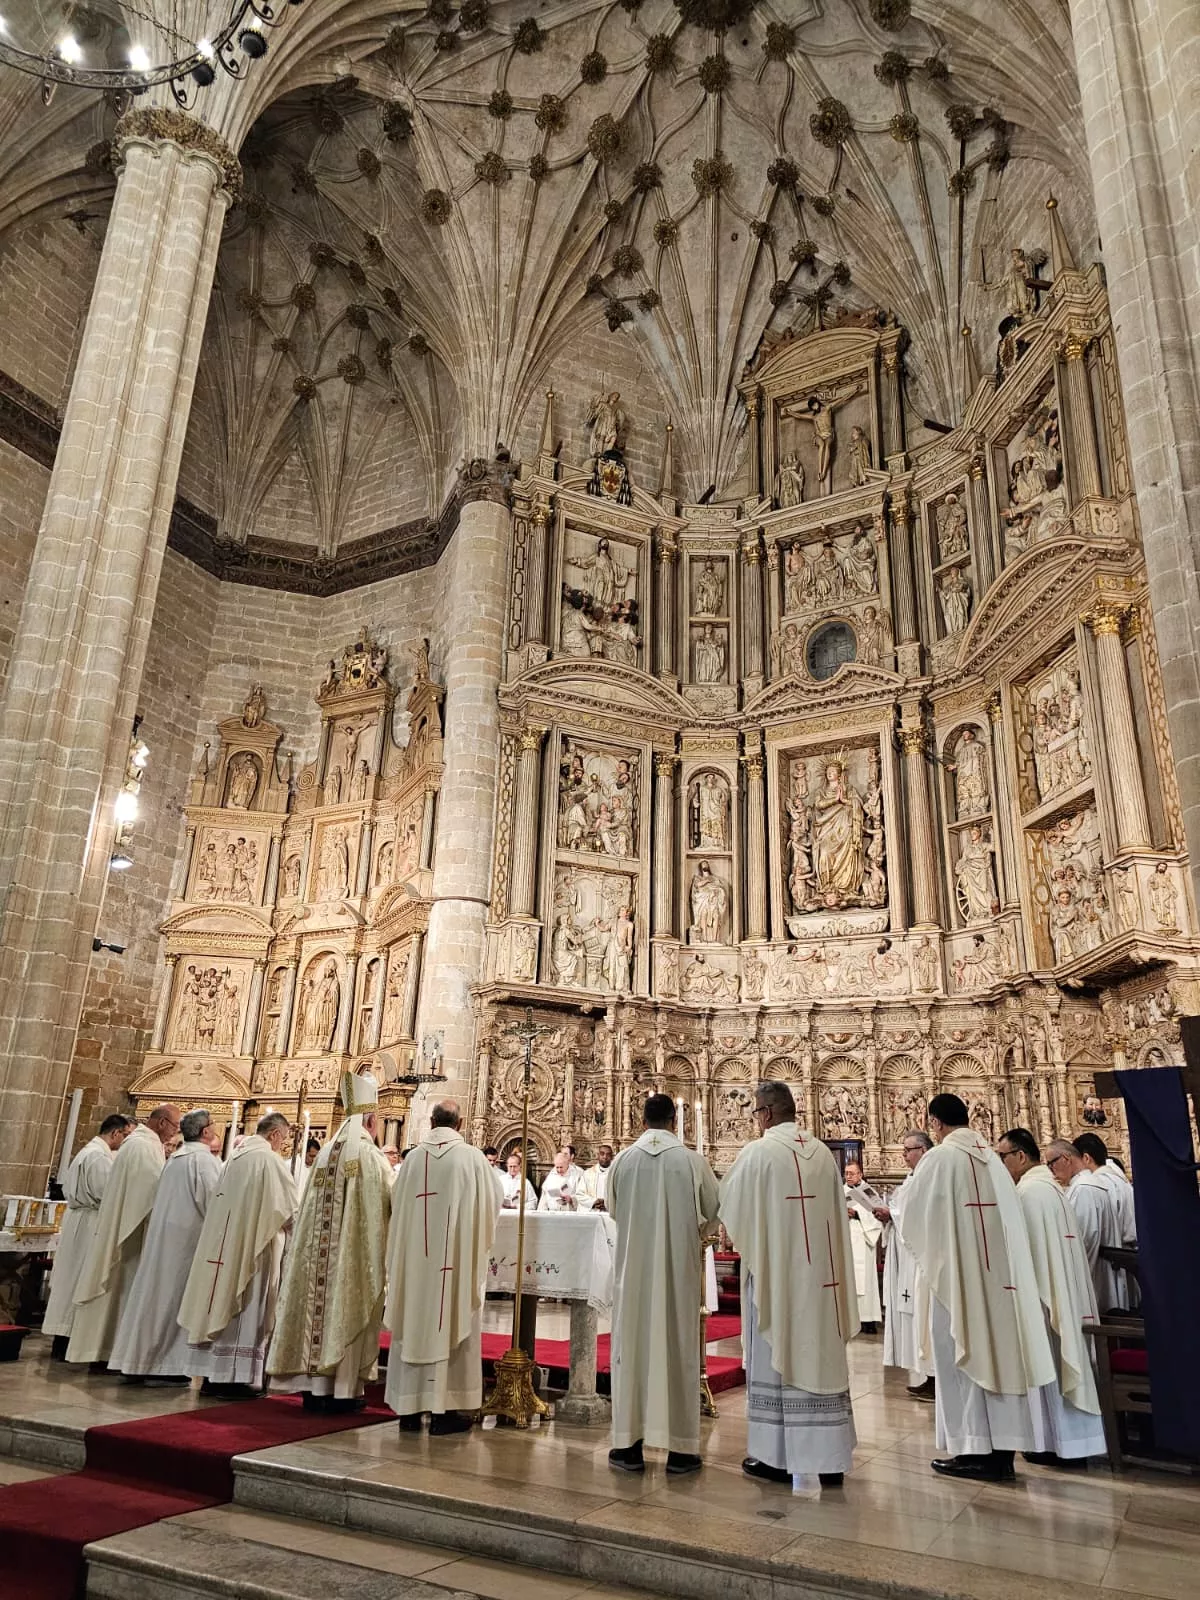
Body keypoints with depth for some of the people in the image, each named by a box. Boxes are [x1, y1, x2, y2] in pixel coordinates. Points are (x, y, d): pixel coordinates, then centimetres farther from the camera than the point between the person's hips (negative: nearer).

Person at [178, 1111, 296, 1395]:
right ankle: (236, 1376, 3)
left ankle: (213, 1373, 18)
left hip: (225, 1244, 8)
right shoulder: (270, 1159, -14)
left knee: (223, 1305, 12)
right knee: (245, 1310, 0)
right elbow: (289, 1207, -12)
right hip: (253, 1247, -8)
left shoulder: (236, 1156, 11)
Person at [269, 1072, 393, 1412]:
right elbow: (393, 1201, -7)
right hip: (355, 1252, -6)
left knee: (322, 1307, 10)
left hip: (321, 1248, 6)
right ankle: (342, 1389, 5)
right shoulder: (371, 1155, -11)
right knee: (348, 1312, 1)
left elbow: (319, 1203, 16)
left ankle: (314, 1386, 16)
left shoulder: (326, 1152, 8)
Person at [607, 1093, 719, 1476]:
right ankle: (680, 1448, 13)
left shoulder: (623, 1160, -5)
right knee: (677, 1348, 7)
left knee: (632, 1347, 9)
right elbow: (712, 1211, 5)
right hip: (678, 1266, -1)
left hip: (633, 1266, 1)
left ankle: (629, 1445, 15)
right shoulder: (692, 1160, -8)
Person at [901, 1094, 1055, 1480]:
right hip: (998, 1274, 6)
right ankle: (1003, 1448, 15)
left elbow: (915, 1220, -7)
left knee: (960, 1360, 2)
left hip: (954, 1274, -6)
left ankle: (974, 1451, 6)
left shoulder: (938, 1159, -12)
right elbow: (1009, 1220, 11)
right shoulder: (993, 1159, 6)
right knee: (998, 1354, 11)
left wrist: (929, 1253, 13)